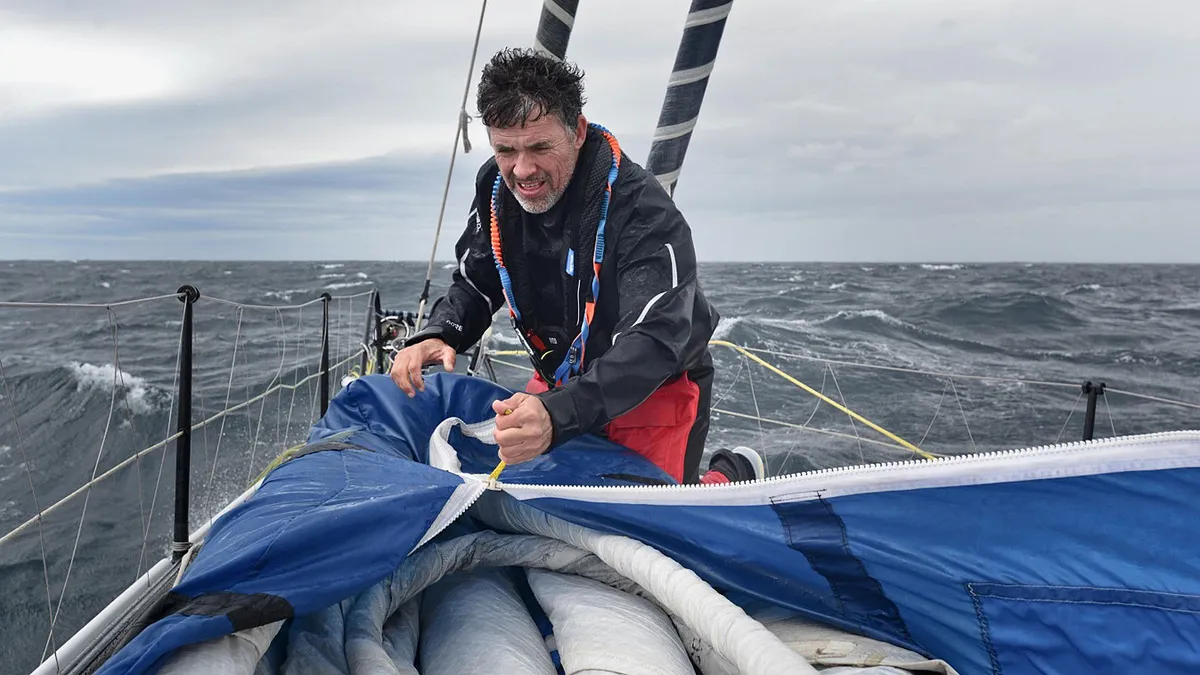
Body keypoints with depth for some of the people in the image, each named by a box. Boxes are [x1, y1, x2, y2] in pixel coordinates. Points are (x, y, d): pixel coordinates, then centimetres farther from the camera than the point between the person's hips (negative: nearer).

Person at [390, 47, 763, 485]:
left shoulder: (643, 212, -30)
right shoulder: (497, 187, -9)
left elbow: (654, 341, -40)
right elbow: (475, 284, 3)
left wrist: (558, 415, -56)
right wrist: (437, 335, -20)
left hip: (656, 389, -6)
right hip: (560, 384, 6)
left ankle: (735, 473, 23)